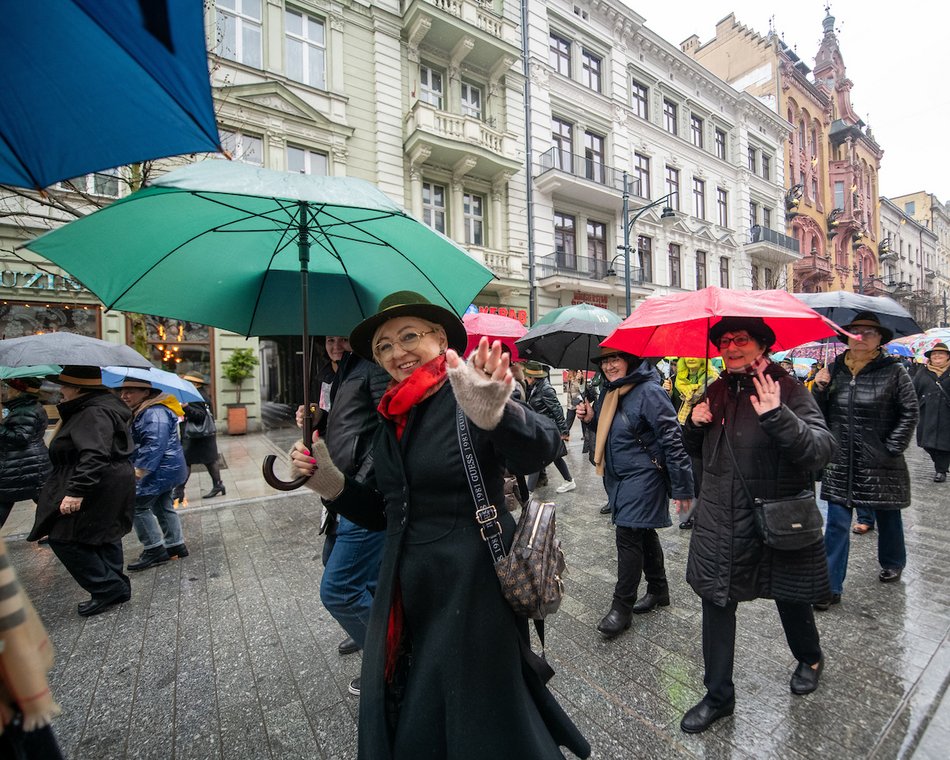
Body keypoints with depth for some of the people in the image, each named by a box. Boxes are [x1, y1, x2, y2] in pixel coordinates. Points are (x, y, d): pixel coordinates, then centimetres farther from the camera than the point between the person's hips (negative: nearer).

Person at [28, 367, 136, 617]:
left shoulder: (93, 414, -21)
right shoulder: (103, 407, 13)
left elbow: (94, 456, -31)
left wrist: (76, 491, -32)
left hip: (97, 490, -11)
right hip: (110, 488, 11)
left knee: (64, 538, -1)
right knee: (104, 536, 18)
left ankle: (107, 588, 6)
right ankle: (116, 586, 28)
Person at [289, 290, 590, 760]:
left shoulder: (468, 399, -15)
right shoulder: (392, 419, 5)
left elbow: (540, 449, -34)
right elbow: (379, 512, 11)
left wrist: (494, 415, -53)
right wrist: (330, 483, -5)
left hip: (469, 594, -6)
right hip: (404, 597, 7)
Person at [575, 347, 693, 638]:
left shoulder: (649, 391, -18)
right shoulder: (608, 392, 7)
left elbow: (672, 440, -19)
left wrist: (682, 487, -17)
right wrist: (591, 418, -1)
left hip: (642, 476, -8)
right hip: (617, 477, 8)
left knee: (628, 536, -4)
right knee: (643, 532, 20)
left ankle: (622, 607, 10)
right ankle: (658, 590, 38)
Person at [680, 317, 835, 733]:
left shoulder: (788, 389, -13)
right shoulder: (717, 391, 3)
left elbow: (823, 448, -25)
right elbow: (696, 449, 13)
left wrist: (778, 416, -40)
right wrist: (694, 423, -8)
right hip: (719, 522, 4)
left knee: (790, 597, 21)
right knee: (716, 602, 10)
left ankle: (810, 658, 55)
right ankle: (718, 696, 29)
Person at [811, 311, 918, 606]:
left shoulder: (893, 370, -4)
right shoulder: (834, 369, 2)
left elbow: (909, 413, -2)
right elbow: (821, 414, 6)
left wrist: (892, 447, -9)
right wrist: (819, 389, -11)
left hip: (880, 464, -1)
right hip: (840, 463, 1)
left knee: (887, 516, 20)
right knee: (837, 524, 2)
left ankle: (892, 564, 48)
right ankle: (831, 587, 9)